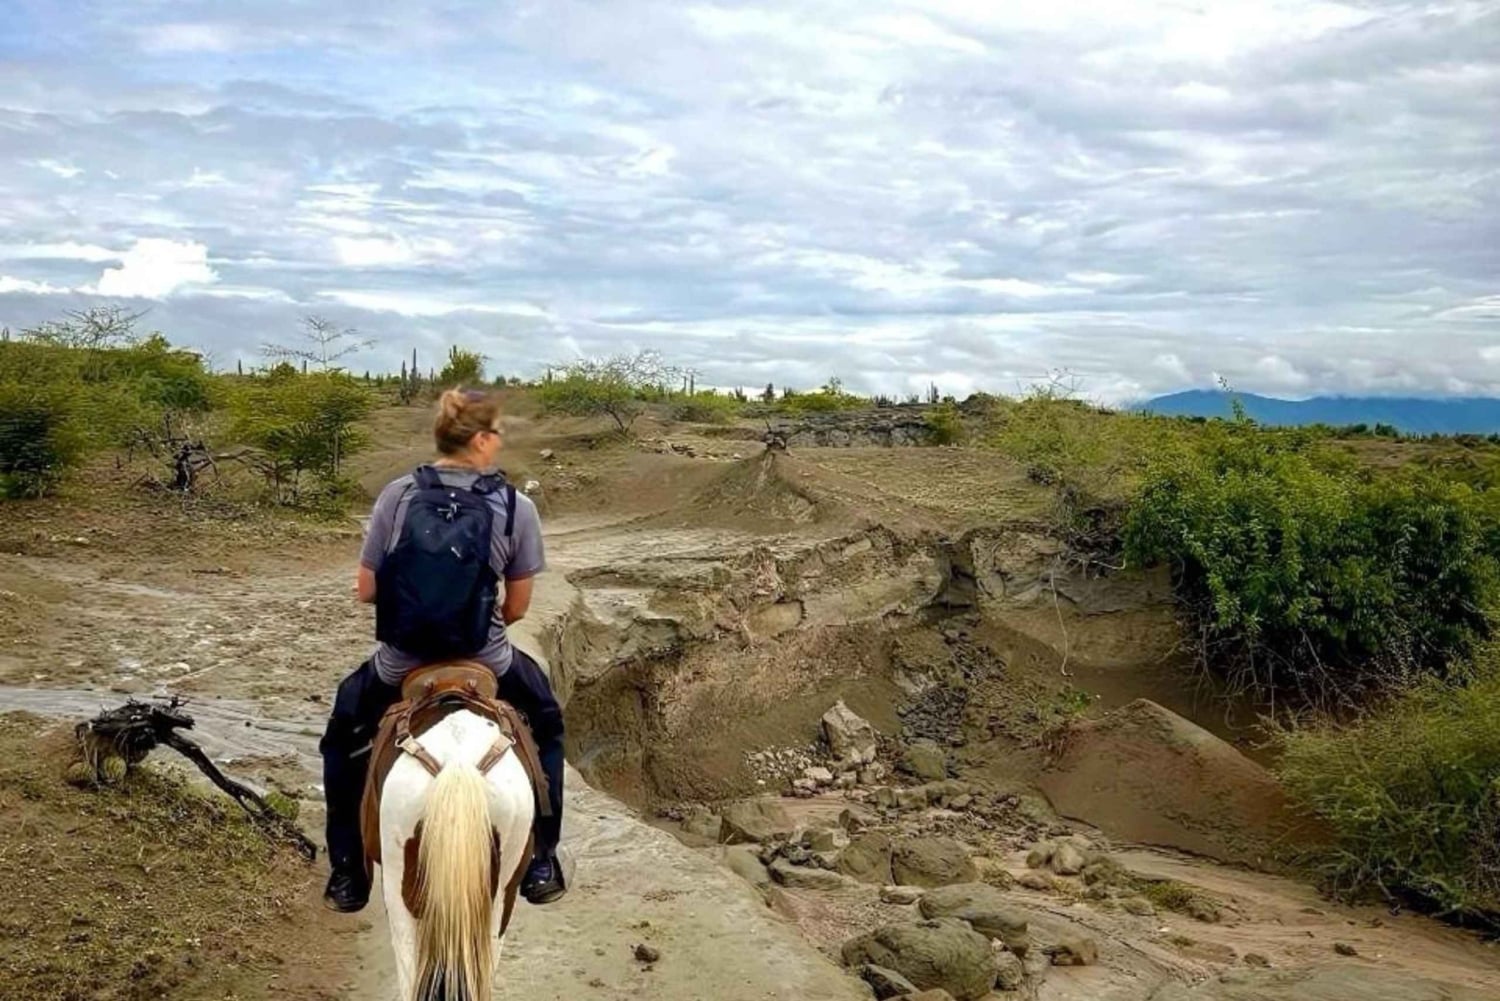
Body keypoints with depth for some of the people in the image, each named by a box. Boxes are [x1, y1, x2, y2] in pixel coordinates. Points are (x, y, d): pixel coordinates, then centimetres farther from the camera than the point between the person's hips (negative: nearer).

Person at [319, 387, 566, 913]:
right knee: (545, 724, 32)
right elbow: (517, 607, -1)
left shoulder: (396, 495, -6)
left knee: (344, 736, 34)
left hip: (399, 664, 1)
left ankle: (347, 877, 35)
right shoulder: (517, 508, -8)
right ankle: (540, 865, 33)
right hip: (487, 664, -1)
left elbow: (365, 590, -1)